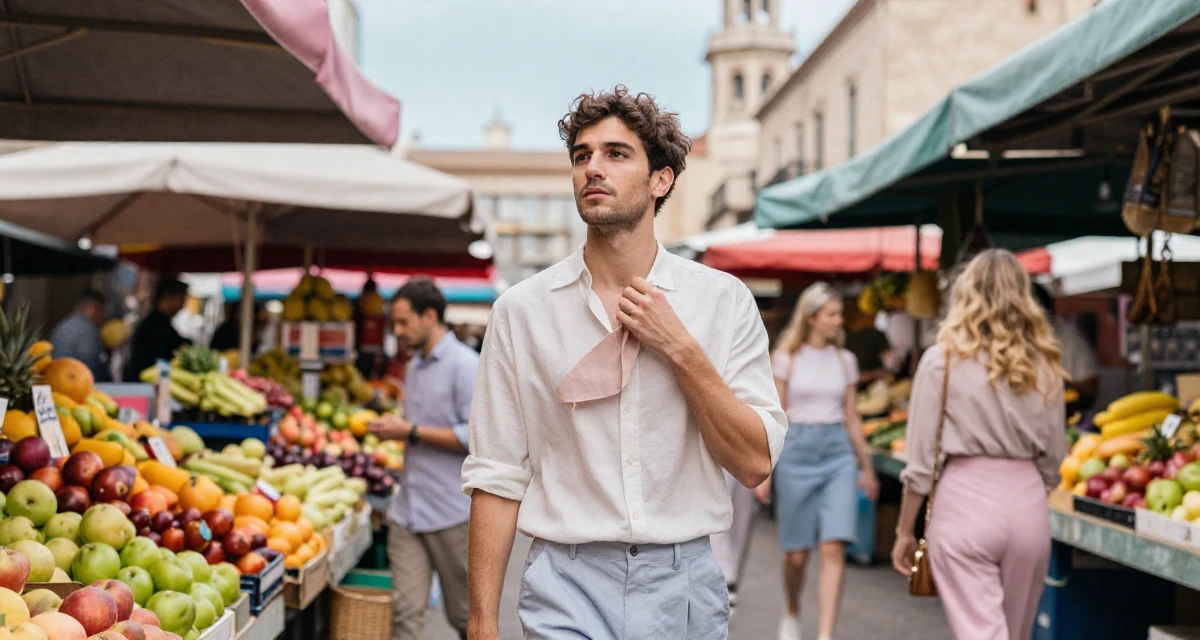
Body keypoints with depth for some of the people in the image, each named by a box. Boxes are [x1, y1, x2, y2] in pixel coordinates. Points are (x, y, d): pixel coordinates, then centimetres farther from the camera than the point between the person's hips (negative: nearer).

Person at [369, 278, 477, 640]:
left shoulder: (464, 364, -9)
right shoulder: (415, 364, 17)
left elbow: (476, 436, -17)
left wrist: (411, 431, -15)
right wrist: (394, 428, 11)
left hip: (453, 512, -7)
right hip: (409, 510, 7)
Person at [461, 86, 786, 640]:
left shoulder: (722, 300, 2)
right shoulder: (522, 310, 1)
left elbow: (755, 464, -3)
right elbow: (496, 477, 0)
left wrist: (680, 349, -11)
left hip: (684, 588, 1)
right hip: (567, 591, -1)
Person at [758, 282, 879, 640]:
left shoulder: (845, 361, 10)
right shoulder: (787, 359, 1)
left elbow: (851, 417, 15)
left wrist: (867, 468, 17)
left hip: (837, 452, 2)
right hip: (797, 450, -2)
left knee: (834, 548, -12)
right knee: (797, 553, 6)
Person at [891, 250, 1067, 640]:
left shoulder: (942, 360, -4)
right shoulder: (1043, 366, 5)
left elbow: (920, 462, -4)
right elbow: (1053, 460, 9)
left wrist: (905, 531, 5)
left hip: (964, 498, -4)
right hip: (1028, 503, 4)